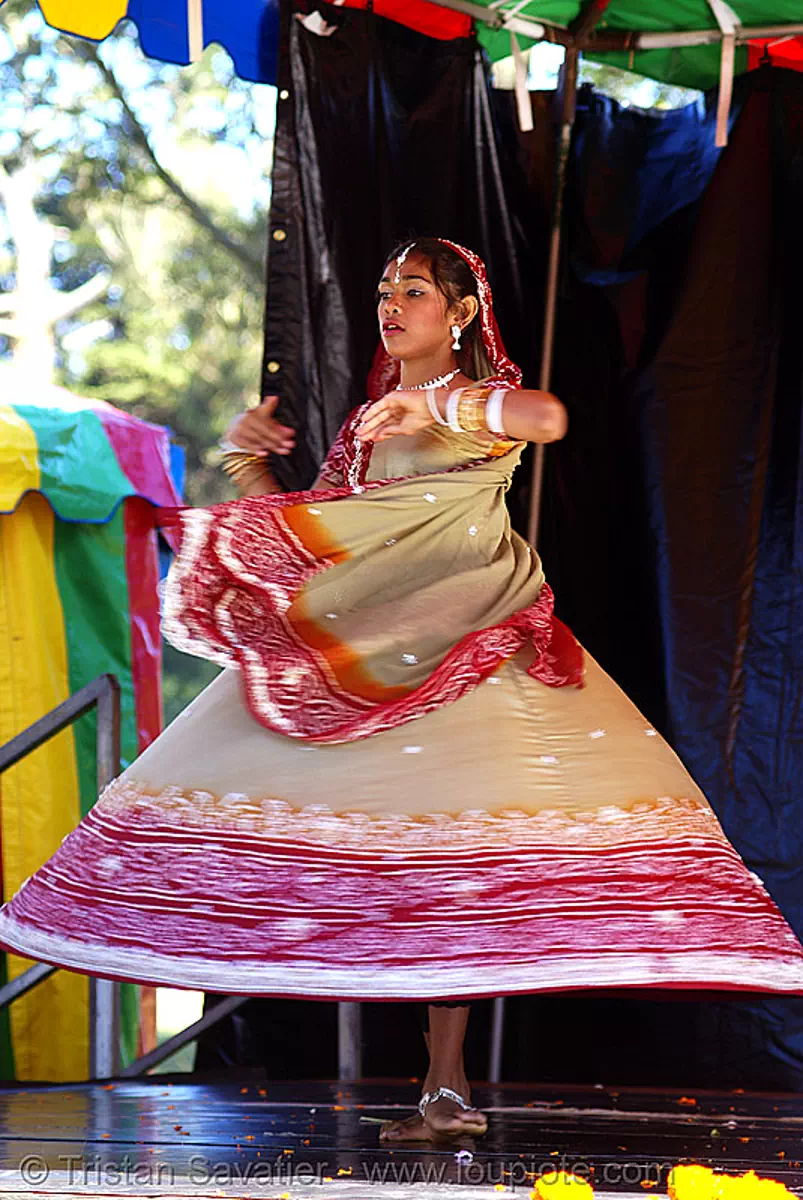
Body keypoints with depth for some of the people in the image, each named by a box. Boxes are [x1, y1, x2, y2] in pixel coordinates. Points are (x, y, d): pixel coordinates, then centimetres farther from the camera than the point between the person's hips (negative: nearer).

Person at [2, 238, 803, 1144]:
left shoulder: (488, 397, 3)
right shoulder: (368, 420, 21)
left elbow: (549, 419, -22)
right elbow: (303, 533, 20)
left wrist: (433, 403, -18)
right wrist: (252, 460, 6)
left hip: (468, 641, -6)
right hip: (374, 647, 6)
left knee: (445, 843, -13)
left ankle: (444, 1087, -10)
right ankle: (442, 1092, 2)